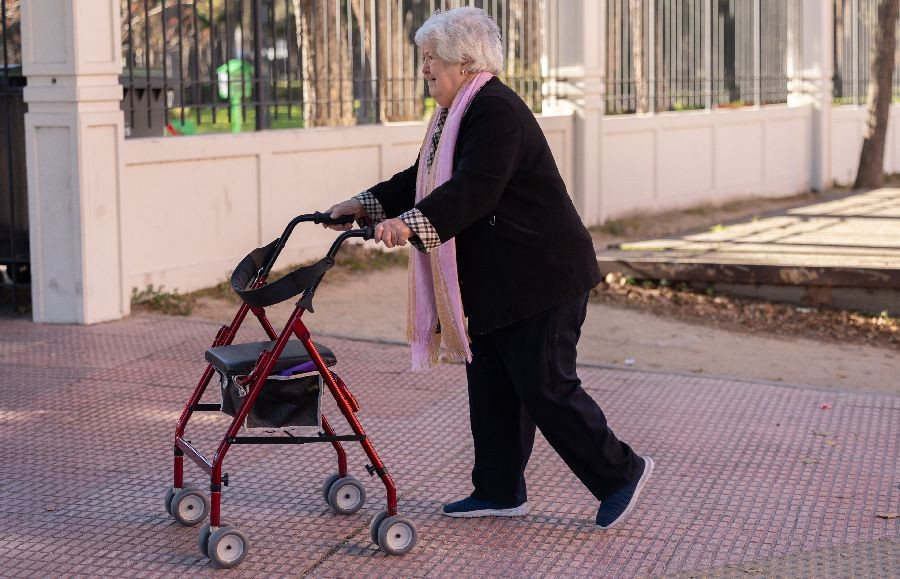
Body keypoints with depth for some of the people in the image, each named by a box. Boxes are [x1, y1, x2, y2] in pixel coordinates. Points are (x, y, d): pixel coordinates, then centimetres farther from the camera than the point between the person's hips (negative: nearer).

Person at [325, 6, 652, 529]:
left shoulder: (496, 112, -19)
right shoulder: (459, 113, 15)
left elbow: (473, 189, -31)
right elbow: (425, 179, 20)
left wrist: (412, 223, -41)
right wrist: (366, 205, 11)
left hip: (540, 276, -11)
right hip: (496, 280, 11)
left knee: (545, 386, -6)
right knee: (491, 386, 12)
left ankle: (621, 471, 7)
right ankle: (500, 491, 21)